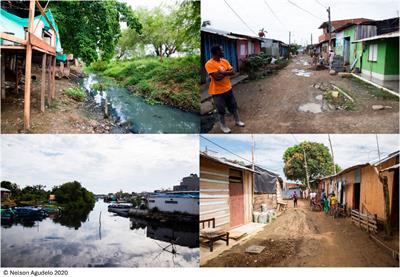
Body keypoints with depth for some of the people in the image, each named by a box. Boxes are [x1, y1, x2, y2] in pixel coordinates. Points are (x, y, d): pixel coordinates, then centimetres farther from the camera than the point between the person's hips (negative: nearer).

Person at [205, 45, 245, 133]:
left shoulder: (225, 61, 4)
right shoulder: (209, 64, -19)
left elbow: (232, 72, -4)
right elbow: (217, 77, -27)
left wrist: (222, 72, -19)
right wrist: (226, 72, -14)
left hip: (228, 89, 6)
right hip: (218, 91, -6)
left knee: (233, 106, 20)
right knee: (221, 110, 8)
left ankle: (237, 121, 39)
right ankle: (223, 126, 27)